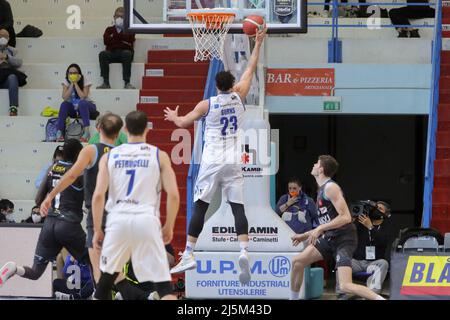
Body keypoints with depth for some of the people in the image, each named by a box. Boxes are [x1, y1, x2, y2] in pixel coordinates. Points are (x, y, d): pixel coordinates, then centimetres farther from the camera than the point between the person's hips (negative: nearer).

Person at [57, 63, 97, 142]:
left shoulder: (85, 81, -12)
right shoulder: (66, 82, -4)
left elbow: (83, 97, -25)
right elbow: (65, 97, -16)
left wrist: (76, 83, -24)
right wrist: (71, 84, -20)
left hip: (85, 107, -3)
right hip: (73, 108, 3)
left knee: (82, 103, -36)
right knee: (64, 104, -28)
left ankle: (87, 132, -44)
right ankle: (59, 132, -32)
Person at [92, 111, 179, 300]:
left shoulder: (110, 156, 11)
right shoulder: (159, 156, 7)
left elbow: (98, 196, 2)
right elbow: (173, 195, 0)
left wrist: (97, 230, 9)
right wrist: (169, 227, 11)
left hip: (118, 220, 2)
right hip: (147, 220, -2)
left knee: (106, 279, 20)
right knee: (163, 284, -3)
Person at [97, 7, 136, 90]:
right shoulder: (109, 29, 20)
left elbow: (130, 39, -5)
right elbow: (106, 41, 1)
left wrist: (114, 36, -3)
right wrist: (122, 40, -2)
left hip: (125, 51, -2)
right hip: (112, 52, 2)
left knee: (127, 53, -37)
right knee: (102, 54, -30)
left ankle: (127, 83, -39)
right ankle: (106, 83, -34)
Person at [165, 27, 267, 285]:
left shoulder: (207, 104, -3)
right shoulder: (239, 97, 2)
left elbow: (184, 123, 7)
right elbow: (251, 69, 14)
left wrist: (173, 117, 29)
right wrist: (258, 43, 22)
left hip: (212, 162, -1)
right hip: (234, 162, 2)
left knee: (200, 208, 4)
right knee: (238, 208, -1)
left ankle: (188, 256, 2)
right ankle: (244, 251, -21)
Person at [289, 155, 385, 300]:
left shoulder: (330, 188, -13)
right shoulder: (322, 189, 18)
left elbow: (345, 217, -22)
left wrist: (320, 229, -20)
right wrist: (305, 235, 26)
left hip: (344, 239, -9)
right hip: (330, 238, 9)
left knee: (345, 286, -22)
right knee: (297, 261, 8)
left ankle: (381, 299, -20)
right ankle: (294, 298, 22)